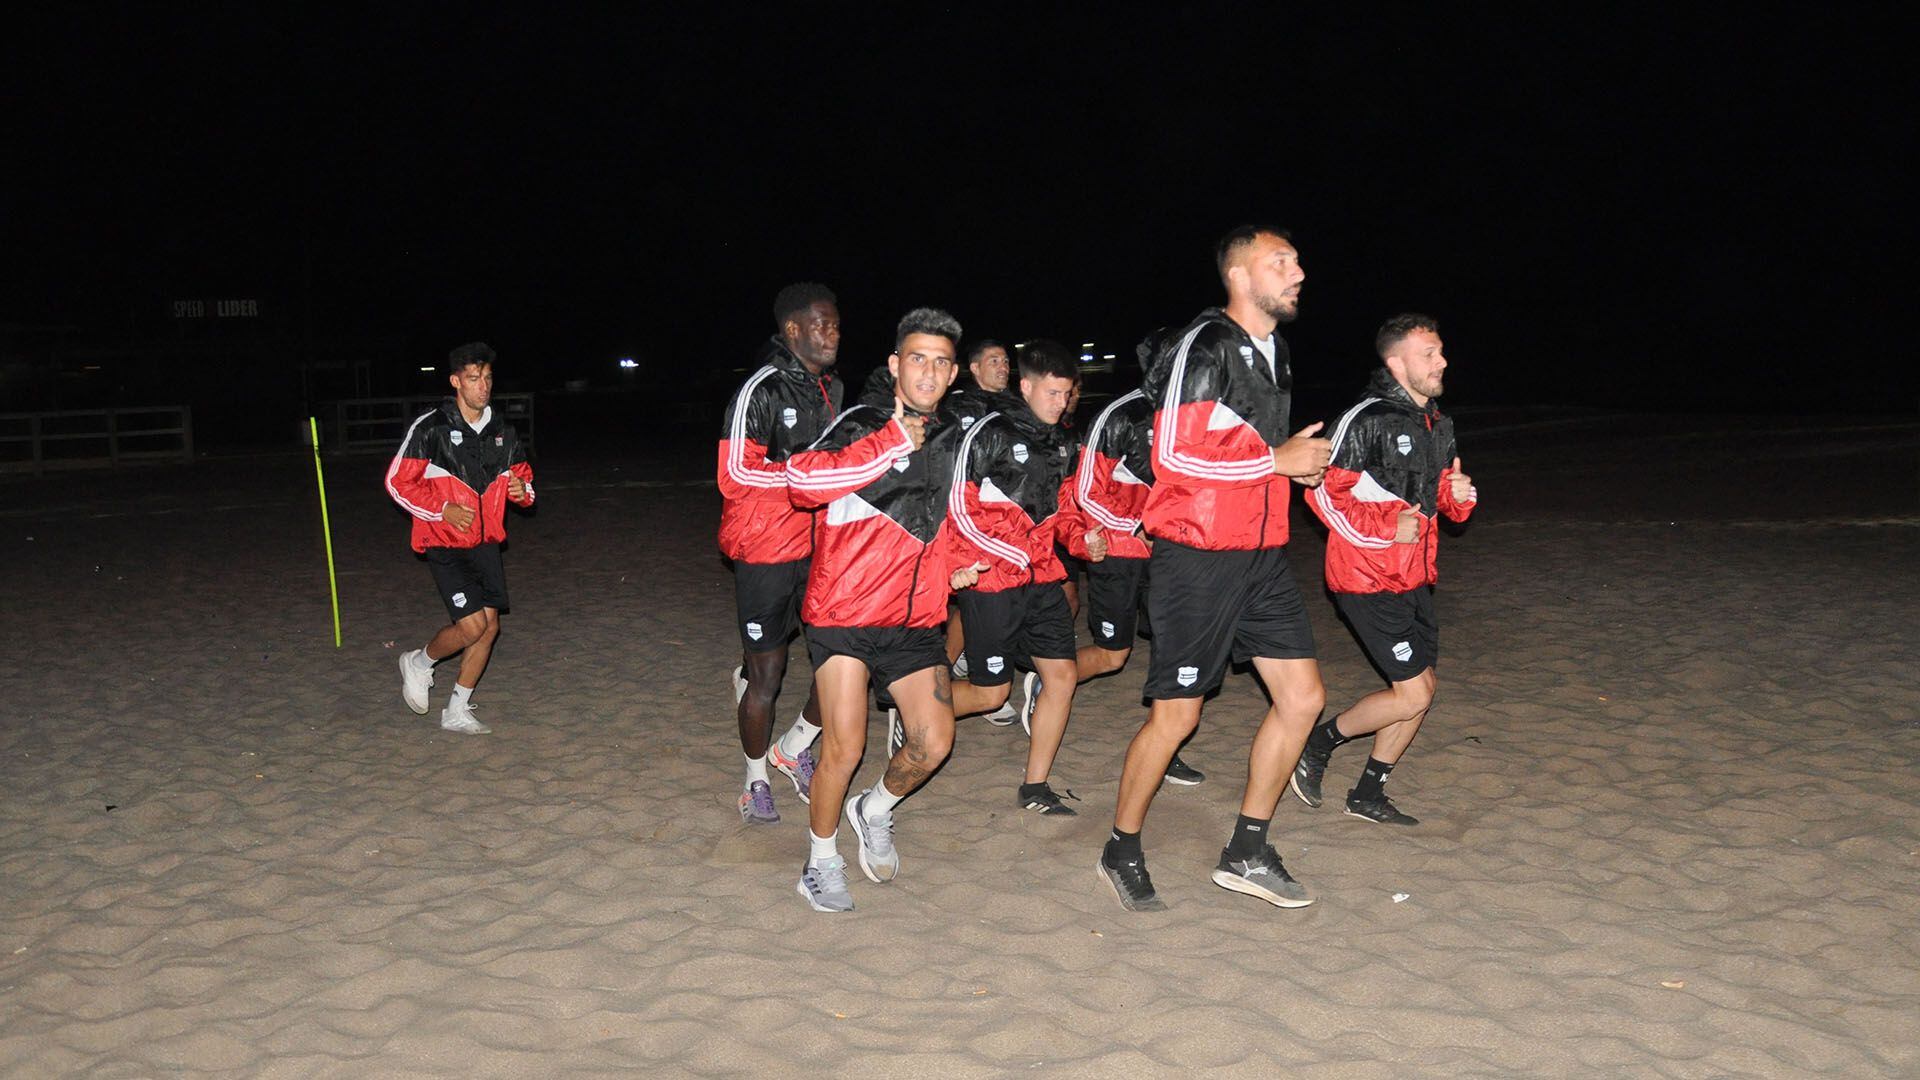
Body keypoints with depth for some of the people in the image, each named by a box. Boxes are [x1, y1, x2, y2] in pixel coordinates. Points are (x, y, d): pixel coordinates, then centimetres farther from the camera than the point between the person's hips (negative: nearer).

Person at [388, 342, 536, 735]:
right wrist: (443, 510, -18)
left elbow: (522, 473, 19)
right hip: (445, 544, -6)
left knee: (489, 625, 3)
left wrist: (522, 489, -5)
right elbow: (398, 482, -8)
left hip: (486, 542, 6)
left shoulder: (502, 431, 6)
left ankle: (457, 711, 18)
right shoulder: (430, 428, -11)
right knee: (472, 625, -15)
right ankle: (419, 662, 17)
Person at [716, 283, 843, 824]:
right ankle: (755, 779, 26)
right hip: (767, 554, -6)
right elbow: (735, 475, -20)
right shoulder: (762, 391, -13)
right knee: (768, 674, 4)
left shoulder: (831, 389, 11)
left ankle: (794, 748, 23)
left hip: (821, 546, 7)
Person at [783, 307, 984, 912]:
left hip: (916, 619, 5)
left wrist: (955, 565, 10)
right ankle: (821, 862, 17)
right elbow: (802, 480, -27)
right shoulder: (862, 425, -7)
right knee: (844, 747, -7)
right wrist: (893, 444, -24)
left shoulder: (954, 440, 11)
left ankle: (875, 811, 30)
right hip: (845, 614, -5)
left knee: (934, 742, -1)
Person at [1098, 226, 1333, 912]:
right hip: (1198, 559, -9)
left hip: (1261, 556, 9)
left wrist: (1300, 461, 10)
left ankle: (1246, 854, 18)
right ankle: (1122, 851, 19)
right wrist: (1277, 459, -16)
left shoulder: (1272, 353, 16)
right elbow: (1176, 455, -23)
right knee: (1175, 715, -1)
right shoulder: (1205, 348, -14)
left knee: (1302, 696, 6)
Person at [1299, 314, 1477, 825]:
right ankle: (1318, 742, 12)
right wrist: (1387, 528, -21)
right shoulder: (1368, 420, -16)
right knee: (1413, 693, -9)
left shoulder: (1437, 423, 12)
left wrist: (1459, 494, 0)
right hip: (1368, 580, -9)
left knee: (1419, 691, 11)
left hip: (1412, 578, 9)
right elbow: (1323, 491, -18)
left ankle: (1368, 794, 24)